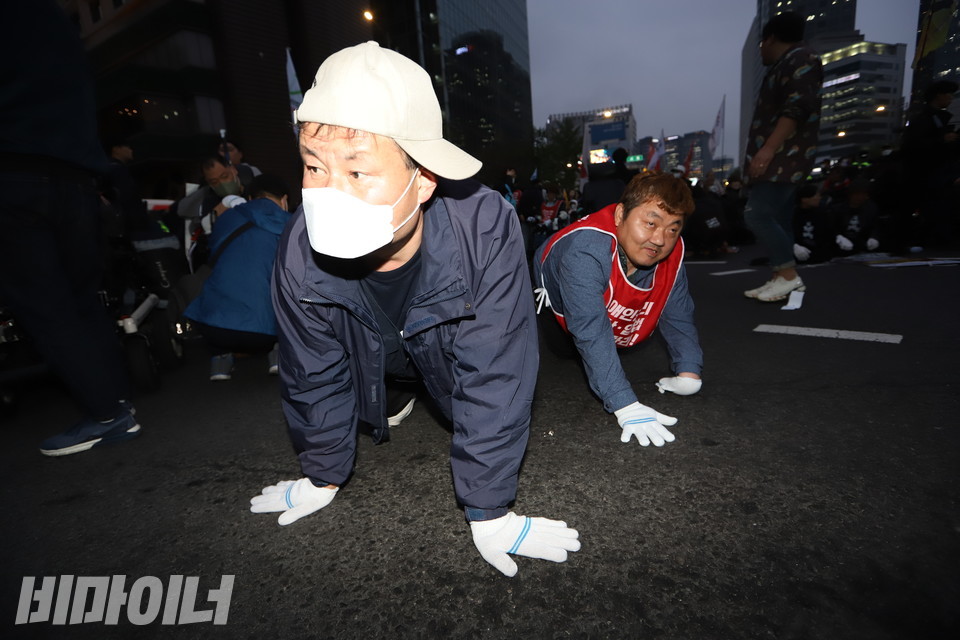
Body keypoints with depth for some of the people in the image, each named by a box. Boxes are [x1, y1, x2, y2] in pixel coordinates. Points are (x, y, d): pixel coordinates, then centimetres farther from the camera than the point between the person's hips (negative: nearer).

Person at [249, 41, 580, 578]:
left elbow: (495, 376, -34)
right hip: (377, 352, 3)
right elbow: (315, 377, -14)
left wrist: (487, 513, -26)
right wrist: (325, 476, 0)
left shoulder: (486, 229, -42)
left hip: (463, 349, -2)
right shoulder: (301, 254, -32)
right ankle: (397, 396, 27)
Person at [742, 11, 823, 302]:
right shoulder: (783, 67, 24)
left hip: (785, 158, -10)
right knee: (778, 220, 6)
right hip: (778, 159, 10)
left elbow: (796, 109, -20)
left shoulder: (801, 57, -5)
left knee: (757, 214, -18)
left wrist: (768, 150, -28)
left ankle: (789, 275, -12)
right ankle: (782, 278, 7)